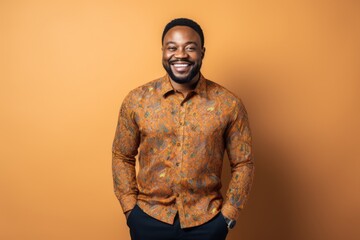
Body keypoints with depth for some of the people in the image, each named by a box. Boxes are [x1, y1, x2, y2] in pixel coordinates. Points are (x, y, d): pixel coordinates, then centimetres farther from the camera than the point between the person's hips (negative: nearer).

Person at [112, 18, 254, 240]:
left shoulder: (229, 104, -8)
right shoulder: (136, 100, -6)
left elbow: (243, 164, -1)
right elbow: (122, 157, 3)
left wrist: (228, 215, -5)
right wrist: (130, 208, -2)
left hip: (207, 221, 0)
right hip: (148, 218, 1)